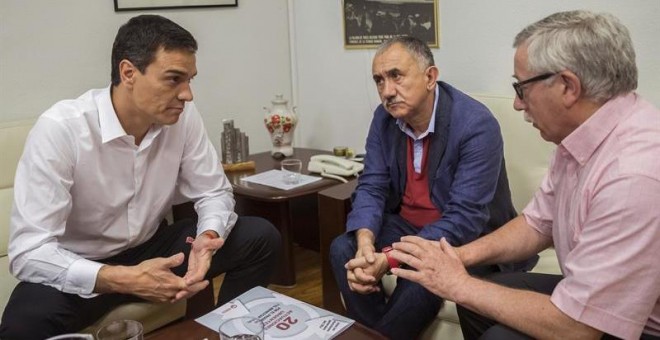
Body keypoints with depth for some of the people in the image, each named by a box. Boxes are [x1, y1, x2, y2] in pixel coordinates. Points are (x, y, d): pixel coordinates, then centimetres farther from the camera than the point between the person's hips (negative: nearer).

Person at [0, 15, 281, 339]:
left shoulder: (183, 116, -13)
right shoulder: (59, 128, -25)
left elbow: (214, 191, -4)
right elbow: (28, 252, -27)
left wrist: (207, 239, -27)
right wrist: (123, 279, -41)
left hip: (151, 247, 5)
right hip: (80, 269, -4)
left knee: (261, 238, -10)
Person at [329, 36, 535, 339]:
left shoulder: (476, 125, -24)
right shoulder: (385, 118, -4)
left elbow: (465, 218, -29)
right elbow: (371, 187, -6)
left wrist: (391, 258, -36)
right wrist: (365, 242, -27)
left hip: (467, 239, -5)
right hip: (407, 225, 6)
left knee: (419, 279, -31)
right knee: (343, 250, -14)